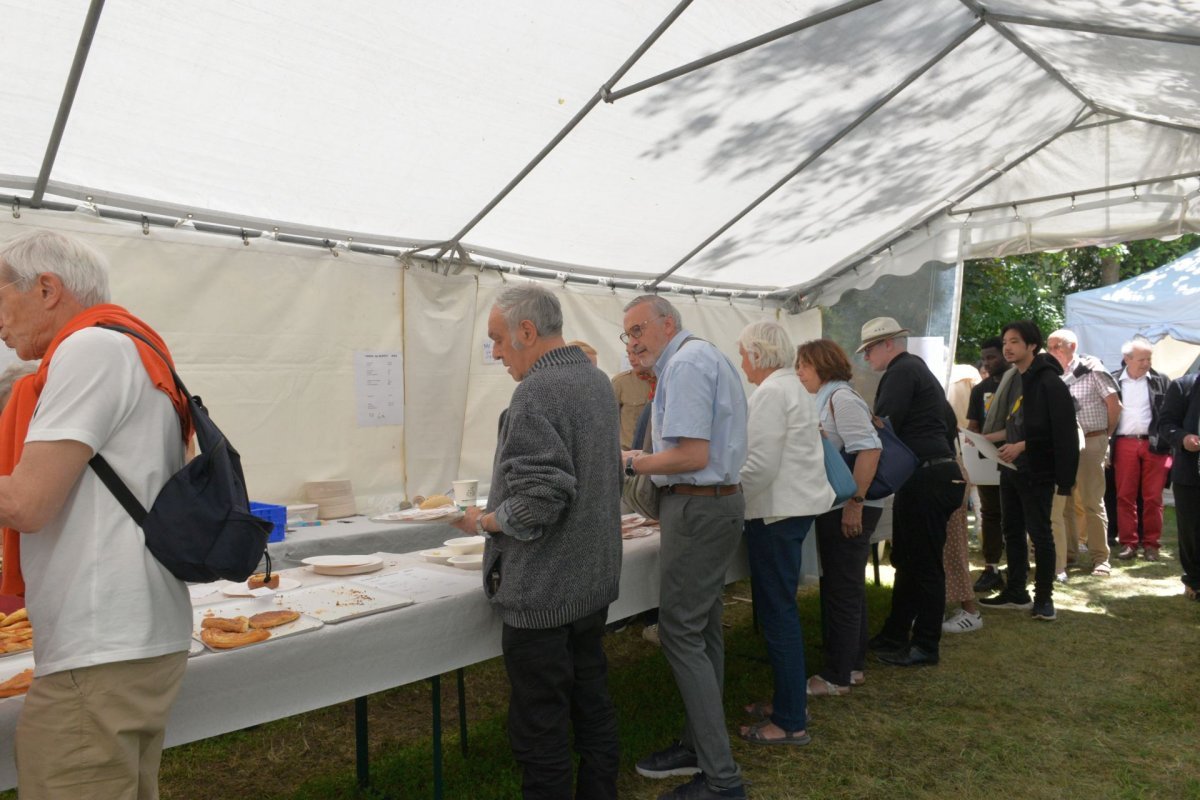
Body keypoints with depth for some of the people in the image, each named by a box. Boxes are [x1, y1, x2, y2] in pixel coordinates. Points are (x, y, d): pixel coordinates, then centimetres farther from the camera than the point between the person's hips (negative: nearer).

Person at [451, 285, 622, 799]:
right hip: (595, 580, 9)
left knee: (540, 728, 4)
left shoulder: (537, 392, -20)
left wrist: (484, 521, -9)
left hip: (542, 592, -9)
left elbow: (538, 500, -27)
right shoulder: (597, 380, 9)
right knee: (593, 707, 19)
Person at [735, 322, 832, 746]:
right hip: (794, 505, 10)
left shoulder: (771, 392, -15)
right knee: (780, 610, 17)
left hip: (777, 512, -10)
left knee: (777, 613, -2)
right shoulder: (792, 385, 16)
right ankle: (791, 700, 28)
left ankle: (791, 722, 7)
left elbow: (760, 465, -20)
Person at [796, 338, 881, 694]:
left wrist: (855, 503, -26)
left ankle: (836, 676, 9)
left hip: (848, 511, -10)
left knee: (841, 590, -1)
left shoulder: (841, 398, -15)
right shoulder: (827, 399, 15)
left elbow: (869, 449, -24)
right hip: (836, 508, 10)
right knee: (847, 587, 16)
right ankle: (853, 665, 27)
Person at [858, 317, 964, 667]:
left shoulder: (902, 372, -12)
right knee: (907, 560, 16)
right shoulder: (916, 369, 20)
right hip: (927, 477, 11)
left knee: (924, 564, 0)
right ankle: (894, 635, 27)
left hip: (925, 480, -11)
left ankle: (925, 646, 11)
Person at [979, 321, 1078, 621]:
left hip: (1036, 471, -9)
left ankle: (1044, 597, 11)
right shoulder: (1015, 380, 12)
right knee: (1013, 531, 13)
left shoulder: (1048, 381, -13)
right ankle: (1016, 592, 23)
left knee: (1039, 533, 0)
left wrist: (1022, 446, -22)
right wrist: (986, 438, 12)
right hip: (1011, 469, 9)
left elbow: (1061, 430, -18)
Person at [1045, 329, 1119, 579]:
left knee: (1092, 501, -1)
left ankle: (1100, 557, 7)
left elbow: (1114, 404, -2)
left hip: (1090, 443, -4)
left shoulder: (1091, 369, -5)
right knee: (1063, 501, 9)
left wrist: (1105, 434, 5)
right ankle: (1067, 551, 19)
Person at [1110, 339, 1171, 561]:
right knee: (1125, 496, 3)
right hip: (1124, 445, 0)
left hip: (1154, 445, 0)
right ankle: (1128, 543, 11)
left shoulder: (1160, 380, 7)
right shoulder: (1114, 382, 5)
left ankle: (1151, 544, 13)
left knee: (1153, 497, 3)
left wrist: (1169, 443, -4)